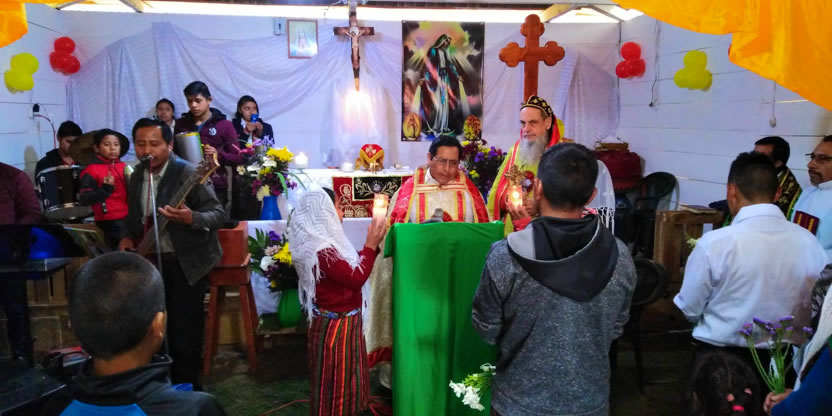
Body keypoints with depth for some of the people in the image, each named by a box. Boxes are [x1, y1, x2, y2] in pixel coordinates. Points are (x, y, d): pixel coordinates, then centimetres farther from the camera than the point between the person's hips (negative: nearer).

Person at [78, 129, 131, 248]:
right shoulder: (92, 170, -7)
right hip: (109, 223, -6)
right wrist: (106, 189, -26)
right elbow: (85, 199, -15)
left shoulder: (124, 167, 11)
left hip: (128, 219, 6)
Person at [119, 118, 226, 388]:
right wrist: (128, 237, 0)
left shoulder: (188, 174, -18)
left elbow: (219, 215, -21)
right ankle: (166, 382, 34)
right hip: (152, 260, 7)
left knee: (184, 330, -2)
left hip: (186, 263, -6)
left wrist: (190, 218, -40)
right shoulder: (136, 176, 5)